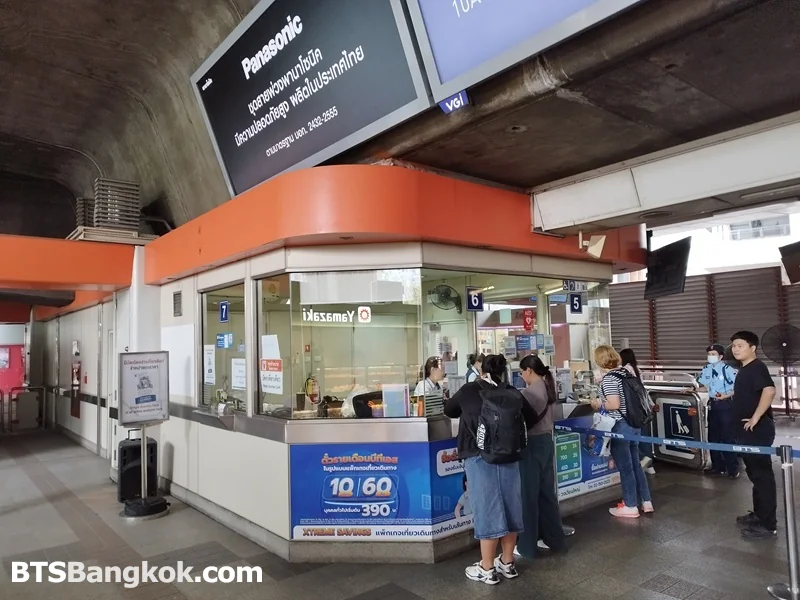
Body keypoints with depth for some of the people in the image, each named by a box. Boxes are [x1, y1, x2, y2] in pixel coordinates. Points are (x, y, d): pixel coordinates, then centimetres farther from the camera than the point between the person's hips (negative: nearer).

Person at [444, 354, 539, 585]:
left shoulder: (469, 390, 0)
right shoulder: (513, 393, 4)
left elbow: (449, 410, 16)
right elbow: (531, 419, 14)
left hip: (479, 456, -3)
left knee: (487, 508, 3)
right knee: (509, 506, 14)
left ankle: (487, 569, 14)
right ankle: (507, 563, 28)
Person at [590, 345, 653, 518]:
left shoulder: (608, 378, -18)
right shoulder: (626, 371, 7)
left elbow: (614, 404, -25)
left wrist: (598, 404, -7)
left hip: (620, 427, -8)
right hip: (634, 423, 8)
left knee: (625, 467, 3)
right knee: (635, 464, 18)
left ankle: (630, 506, 14)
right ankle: (646, 501, 26)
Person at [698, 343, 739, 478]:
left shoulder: (728, 369, -15)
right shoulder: (706, 369, 5)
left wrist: (726, 395, -24)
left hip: (725, 404, -7)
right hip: (712, 404, 7)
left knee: (728, 437, -4)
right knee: (713, 437, 11)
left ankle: (733, 469, 5)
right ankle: (718, 466, 22)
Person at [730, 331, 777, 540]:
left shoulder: (757, 367, -15)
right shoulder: (744, 370, 14)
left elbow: (769, 390, -31)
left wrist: (755, 418, -28)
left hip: (758, 430, -10)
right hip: (747, 431, 10)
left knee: (763, 475, -3)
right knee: (755, 474, 17)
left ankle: (768, 524, 4)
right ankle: (759, 514, 29)